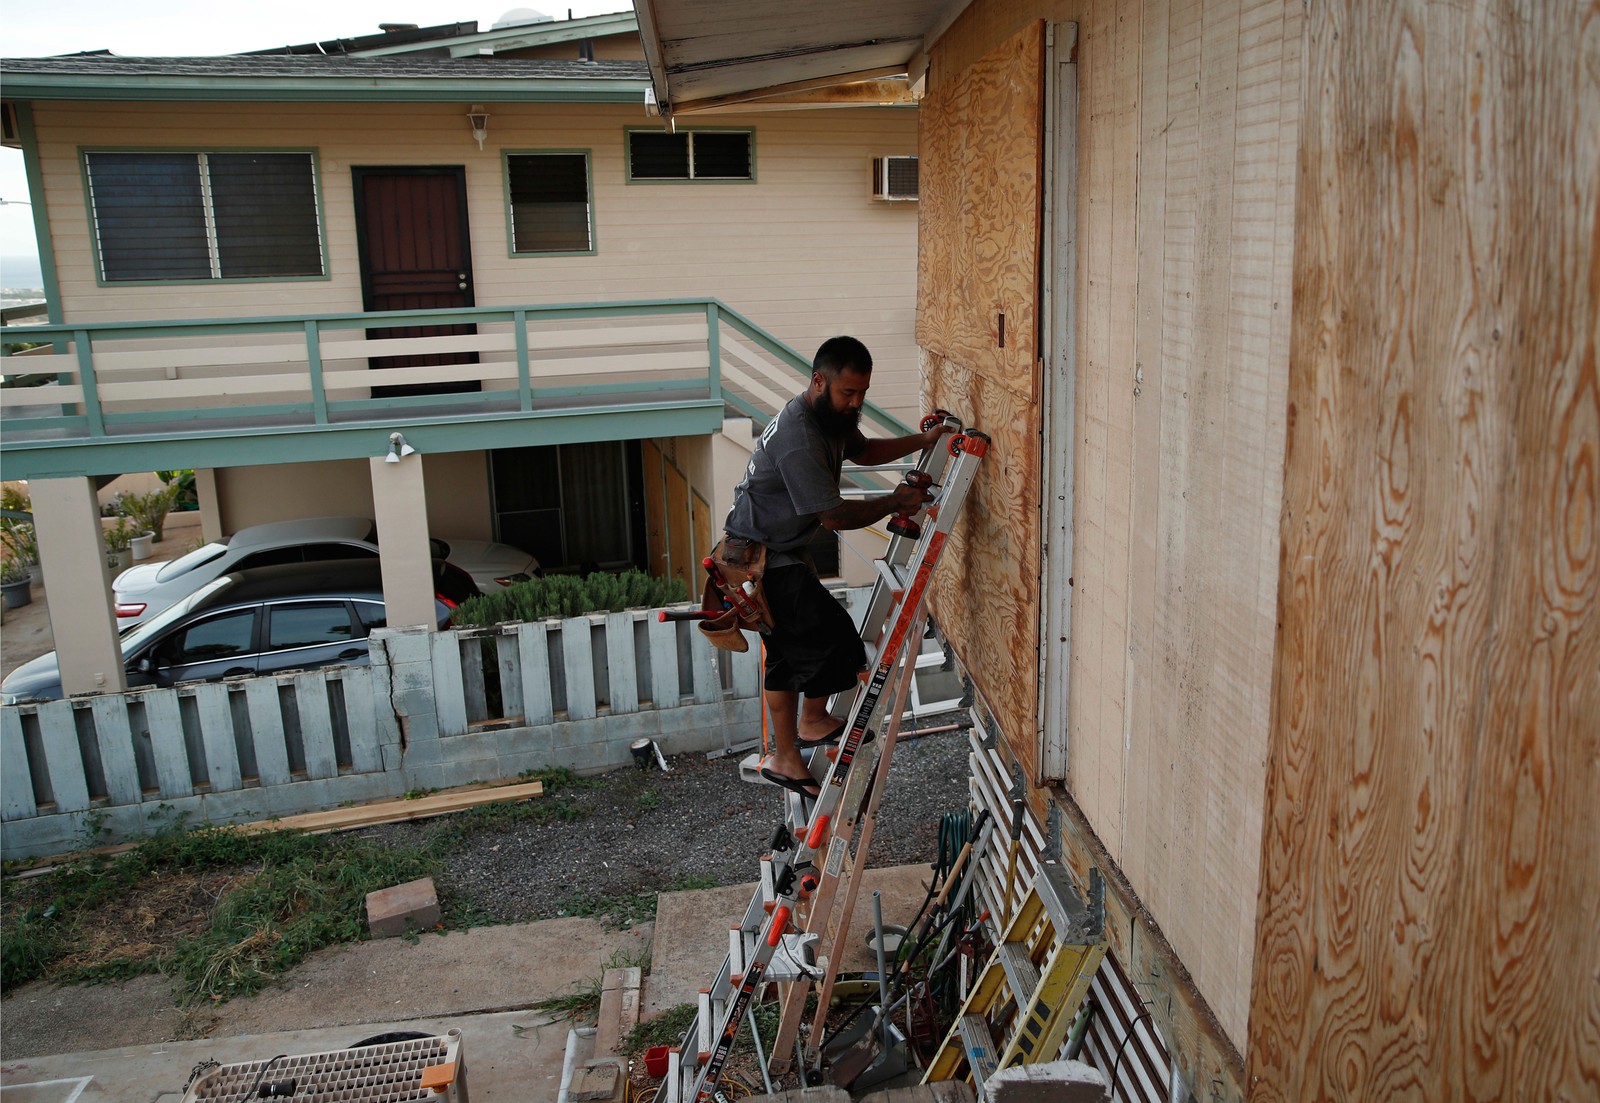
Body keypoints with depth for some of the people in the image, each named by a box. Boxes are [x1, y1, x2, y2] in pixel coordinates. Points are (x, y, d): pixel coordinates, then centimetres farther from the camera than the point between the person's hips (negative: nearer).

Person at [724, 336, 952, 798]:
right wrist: (896, 502, -14)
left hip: (778, 551, 11)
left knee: (790, 653, 15)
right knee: (832, 635, -8)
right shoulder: (799, 438, -30)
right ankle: (813, 722, 14)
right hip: (763, 557, -11)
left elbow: (862, 451, 23)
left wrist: (922, 441, 11)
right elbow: (836, 516, -25)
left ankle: (786, 759, 28)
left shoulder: (833, 415, 3)